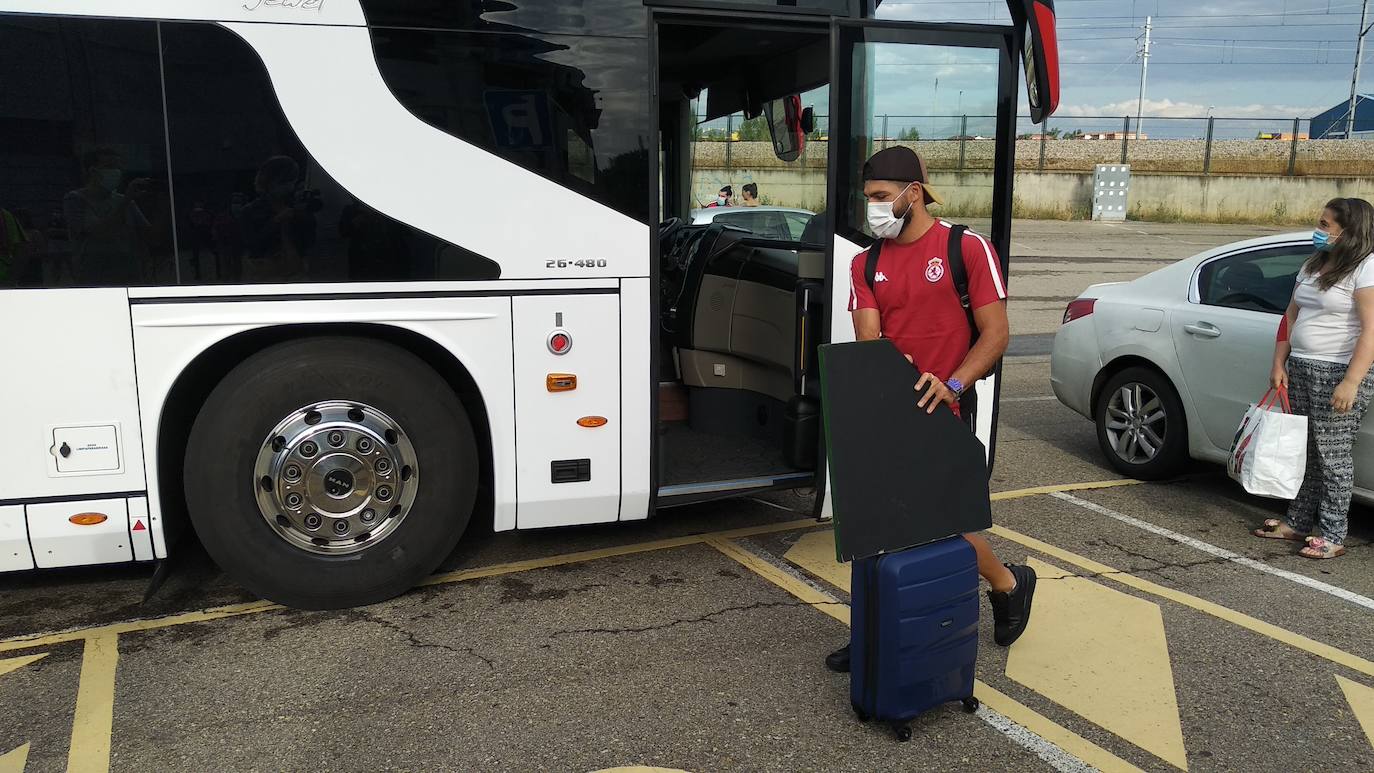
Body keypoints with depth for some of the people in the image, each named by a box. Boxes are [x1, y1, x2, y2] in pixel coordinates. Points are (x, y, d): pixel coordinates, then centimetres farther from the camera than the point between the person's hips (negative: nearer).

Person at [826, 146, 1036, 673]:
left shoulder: (967, 249, -4)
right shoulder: (867, 264, 10)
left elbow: (996, 333, -8)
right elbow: (868, 338, 0)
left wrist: (952, 384, -22)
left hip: (939, 412, -5)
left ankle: (1008, 584, 31)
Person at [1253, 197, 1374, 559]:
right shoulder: (1313, 265, 14)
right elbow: (1291, 316, 17)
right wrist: (1279, 363, 9)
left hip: (1338, 374, -8)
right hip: (1300, 369, 8)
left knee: (1332, 454, -3)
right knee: (1304, 451, 13)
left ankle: (1332, 535, 6)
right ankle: (1298, 522, 23)